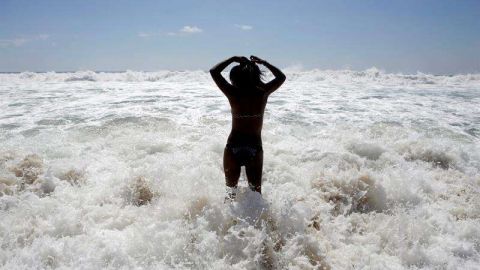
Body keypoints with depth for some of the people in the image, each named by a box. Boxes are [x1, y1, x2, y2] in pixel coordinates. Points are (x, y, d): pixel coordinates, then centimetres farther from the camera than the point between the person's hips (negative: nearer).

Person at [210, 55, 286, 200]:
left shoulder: (233, 93, -8)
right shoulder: (263, 93, -4)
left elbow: (213, 71, 5)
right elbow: (281, 77, 15)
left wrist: (233, 59, 7)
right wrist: (263, 62, 16)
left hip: (233, 147, -1)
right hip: (255, 147, 1)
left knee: (231, 189, 16)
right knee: (256, 191, 12)